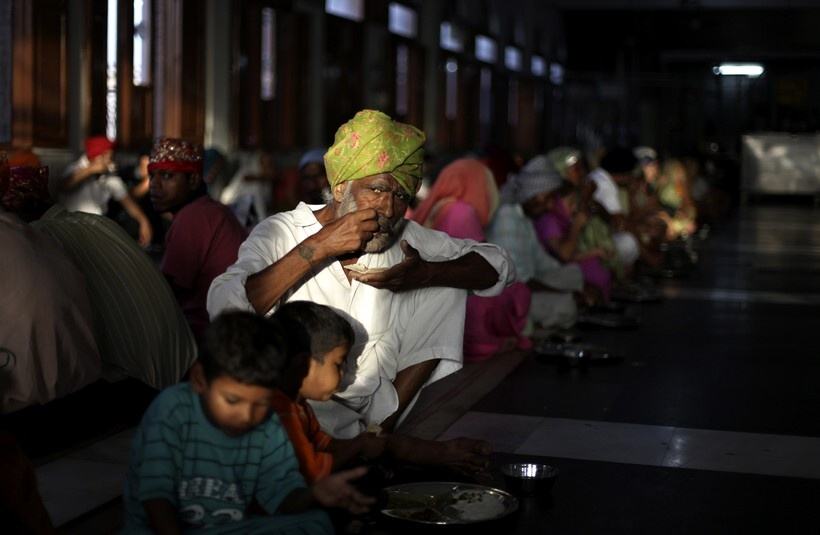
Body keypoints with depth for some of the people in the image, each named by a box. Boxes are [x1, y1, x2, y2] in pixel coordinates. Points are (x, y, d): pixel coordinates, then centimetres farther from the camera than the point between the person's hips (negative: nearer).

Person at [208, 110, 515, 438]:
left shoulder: (404, 237, 0)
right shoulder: (281, 233, -11)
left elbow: (498, 266, 1)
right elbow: (222, 309, -27)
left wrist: (425, 274, -17)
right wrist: (319, 247, -28)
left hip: (378, 407, 4)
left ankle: (385, 425, 2)